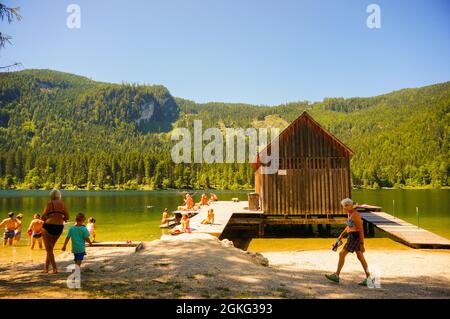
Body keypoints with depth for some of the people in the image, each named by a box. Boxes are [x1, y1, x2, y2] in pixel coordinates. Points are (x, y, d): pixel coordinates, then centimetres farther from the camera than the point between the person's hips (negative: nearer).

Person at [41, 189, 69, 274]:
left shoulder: (50, 203, -7)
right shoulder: (62, 204, 6)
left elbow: (43, 217, -8)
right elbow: (67, 217, 6)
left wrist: (43, 219, 14)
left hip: (48, 227, -5)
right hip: (59, 228, 5)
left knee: (49, 249, 5)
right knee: (50, 248, 21)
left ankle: (55, 269, -1)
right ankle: (46, 268, 28)